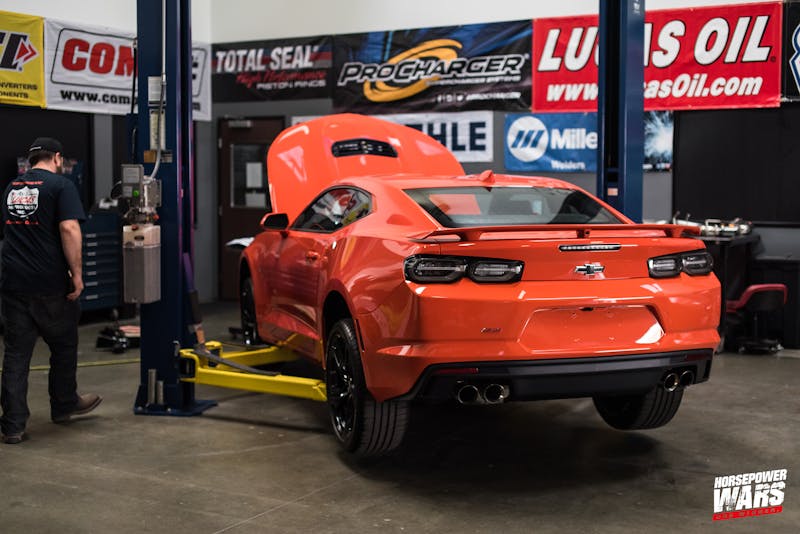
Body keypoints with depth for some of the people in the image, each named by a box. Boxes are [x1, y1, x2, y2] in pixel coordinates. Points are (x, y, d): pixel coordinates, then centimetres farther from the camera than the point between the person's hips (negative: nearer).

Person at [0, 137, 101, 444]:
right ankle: (63, 406, 31)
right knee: (64, 346, 15)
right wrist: (76, 274, -13)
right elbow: (69, 228, -18)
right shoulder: (61, 185, -6)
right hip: (50, 284, -5)